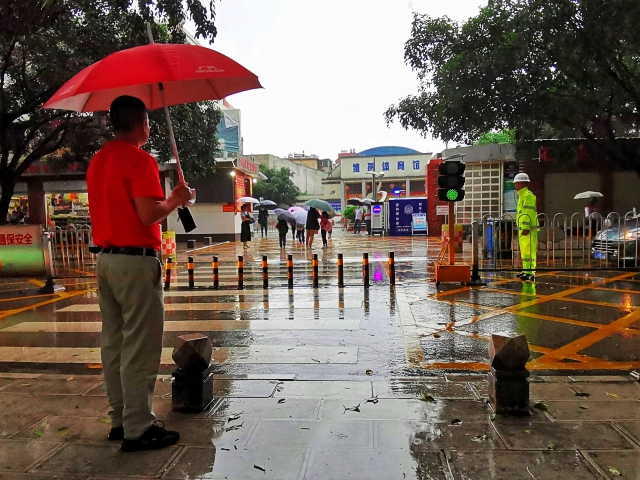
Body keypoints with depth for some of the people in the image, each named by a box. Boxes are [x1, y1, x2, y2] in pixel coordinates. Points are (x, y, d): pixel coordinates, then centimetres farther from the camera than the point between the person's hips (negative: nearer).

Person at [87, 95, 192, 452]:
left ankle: (120, 420, 23)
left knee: (114, 343, 13)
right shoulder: (140, 159, -12)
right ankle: (139, 428, 5)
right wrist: (177, 200, -4)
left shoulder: (98, 160, 15)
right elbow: (148, 214, -21)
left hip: (105, 259, 9)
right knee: (140, 348, -3)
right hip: (136, 262, -9)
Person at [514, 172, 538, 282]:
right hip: (523, 229, 11)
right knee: (524, 251, 15)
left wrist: (526, 228, -24)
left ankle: (530, 273, -12)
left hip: (528, 230, -11)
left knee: (528, 251, -11)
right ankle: (526, 270, 23)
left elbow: (529, 212, -19)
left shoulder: (528, 195, -11)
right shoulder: (522, 196, 21)